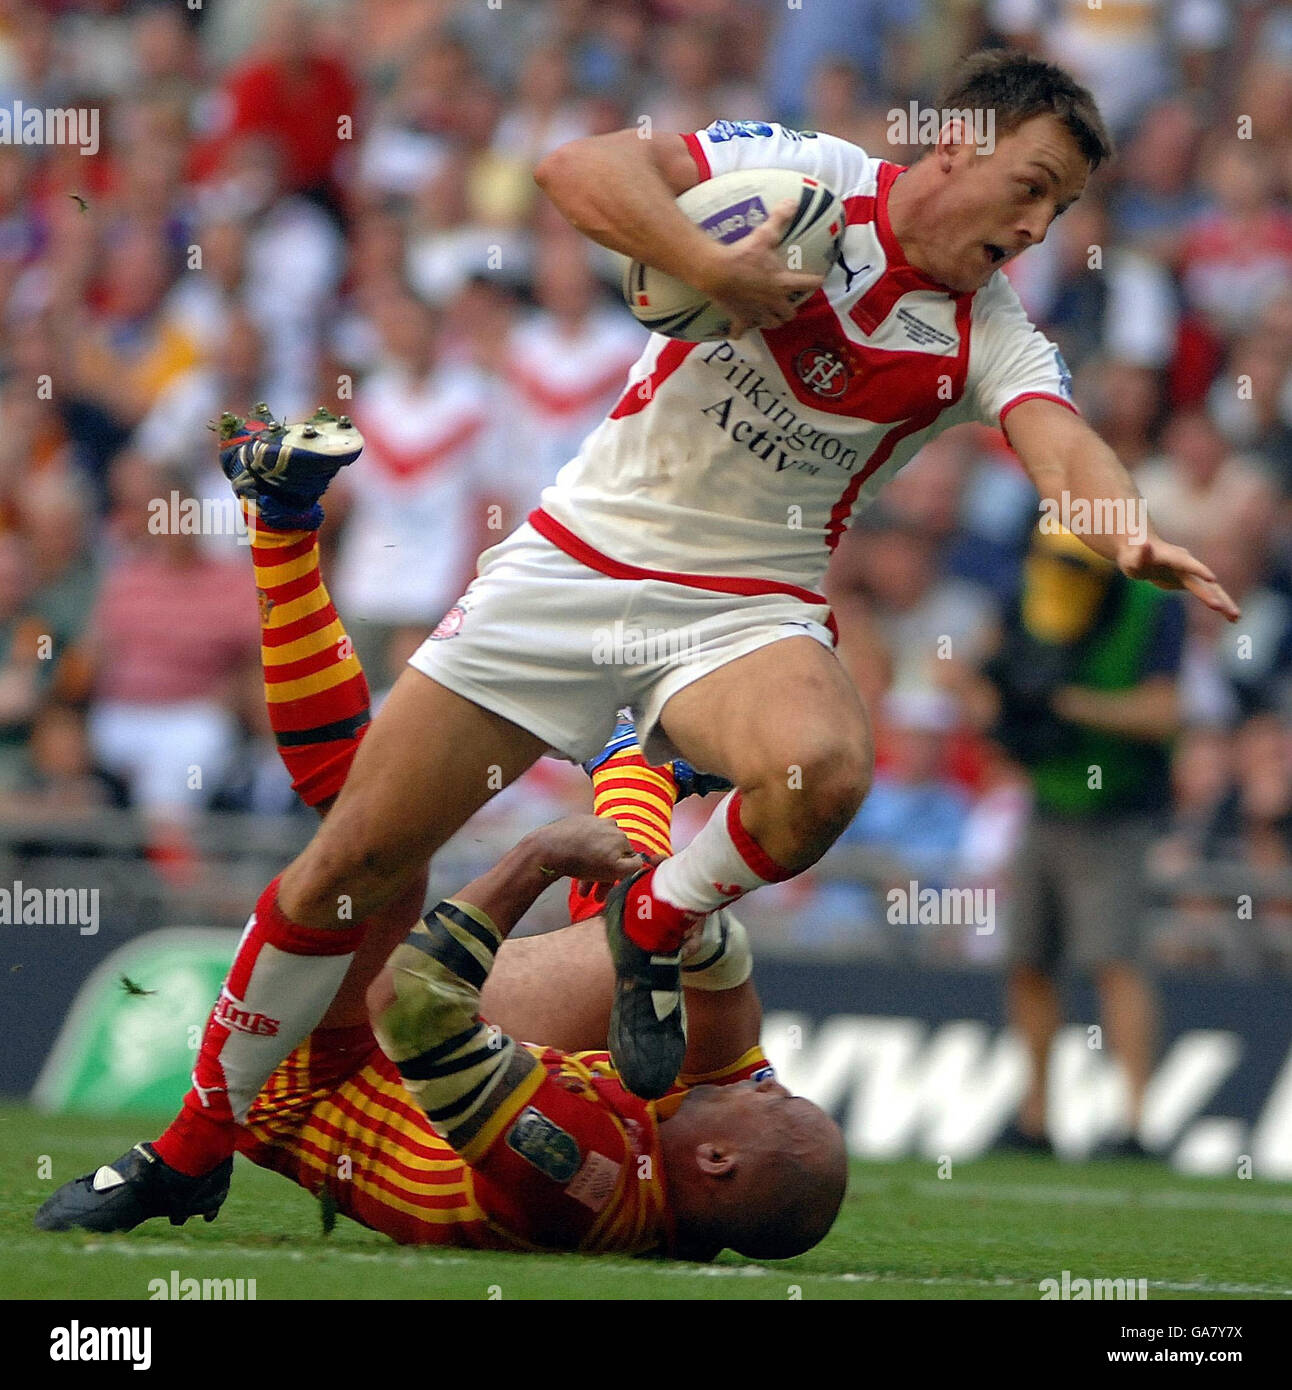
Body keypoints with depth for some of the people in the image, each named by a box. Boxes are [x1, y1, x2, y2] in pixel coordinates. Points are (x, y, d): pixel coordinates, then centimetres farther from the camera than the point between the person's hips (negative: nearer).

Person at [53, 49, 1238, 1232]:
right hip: (578, 558, -1)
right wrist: (714, 267, -33)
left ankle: (658, 925, -1)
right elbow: (584, 168, -19)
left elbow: (1065, 447, -21)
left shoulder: (992, 336, -2)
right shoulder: (811, 179, -9)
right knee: (354, 859, -1)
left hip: (749, 605, 1)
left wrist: (1129, 530, -42)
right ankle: (196, 1142, 19)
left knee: (823, 771, -34)